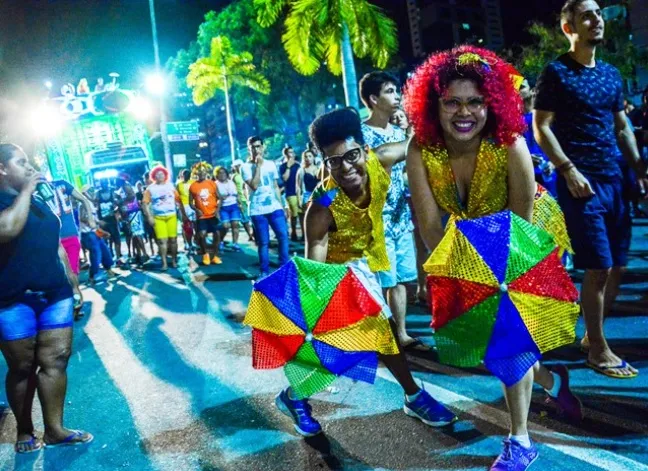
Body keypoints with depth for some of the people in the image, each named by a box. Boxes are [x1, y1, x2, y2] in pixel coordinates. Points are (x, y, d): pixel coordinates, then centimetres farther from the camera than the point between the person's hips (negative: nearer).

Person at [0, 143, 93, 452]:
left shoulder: (39, 200, 16)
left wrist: (70, 281, 17)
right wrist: (25, 190, -17)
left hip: (54, 293, 6)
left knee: (56, 361, 3)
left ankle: (54, 429, 11)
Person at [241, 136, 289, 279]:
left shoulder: (271, 164, 11)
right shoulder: (246, 167, -2)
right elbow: (254, 185, -16)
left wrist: (281, 205, 11)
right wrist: (258, 166, -13)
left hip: (275, 207, 3)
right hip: (258, 211, -3)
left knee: (283, 235, -7)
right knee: (263, 242, -1)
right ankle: (264, 271, 9)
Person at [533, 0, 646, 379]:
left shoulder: (611, 74, 15)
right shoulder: (556, 73, -4)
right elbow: (540, 128, -9)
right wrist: (569, 170, -17)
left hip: (614, 180, 7)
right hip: (581, 182, -7)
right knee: (599, 268, -6)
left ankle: (592, 335, 25)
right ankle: (599, 350, 9)